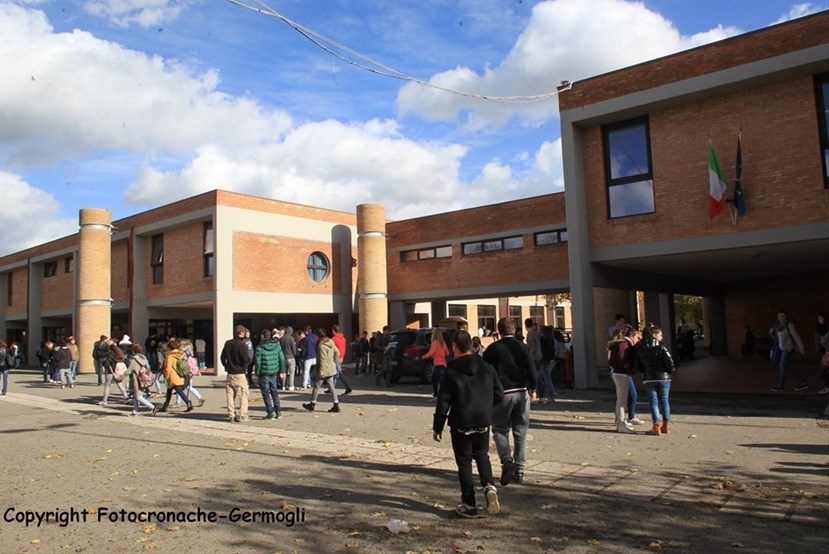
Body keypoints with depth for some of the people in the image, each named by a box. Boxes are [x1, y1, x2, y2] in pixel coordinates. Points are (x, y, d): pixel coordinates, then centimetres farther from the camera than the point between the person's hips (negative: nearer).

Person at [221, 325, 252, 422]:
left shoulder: (227, 343, 5)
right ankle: (241, 415, -2)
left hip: (230, 374, 6)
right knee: (243, 395, 1)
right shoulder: (241, 345, -14)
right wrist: (250, 360, 5)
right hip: (240, 374, -6)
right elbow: (246, 360, -17)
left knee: (230, 395, 11)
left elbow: (222, 358, 12)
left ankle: (231, 415, 13)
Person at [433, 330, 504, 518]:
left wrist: (437, 426, -3)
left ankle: (469, 505, 10)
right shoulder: (487, 368, 0)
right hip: (483, 422, 4)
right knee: (482, 455, 23)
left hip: (460, 424, -3)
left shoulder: (451, 371, -12)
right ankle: (489, 486, 0)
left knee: (464, 462, 7)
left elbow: (443, 402, -11)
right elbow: (499, 395, 4)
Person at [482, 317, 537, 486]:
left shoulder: (493, 349, -2)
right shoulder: (522, 347, 3)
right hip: (521, 393, 2)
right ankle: (519, 470, 11)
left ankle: (507, 462, -14)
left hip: (502, 394, -2)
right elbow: (531, 369, 1)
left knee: (500, 430, 8)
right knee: (520, 432, 10)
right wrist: (532, 389, 13)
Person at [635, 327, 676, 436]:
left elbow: (637, 365, 4)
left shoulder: (639, 348, 4)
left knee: (653, 401, 5)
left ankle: (657, 427, -1)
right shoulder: (660, 346, -8)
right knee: (664, 400, 11)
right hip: (664, 377, -2)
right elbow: (669, 361, -15)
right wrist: (671, 370, 3)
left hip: (649, 379, 2)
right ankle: (666, 425, 18)